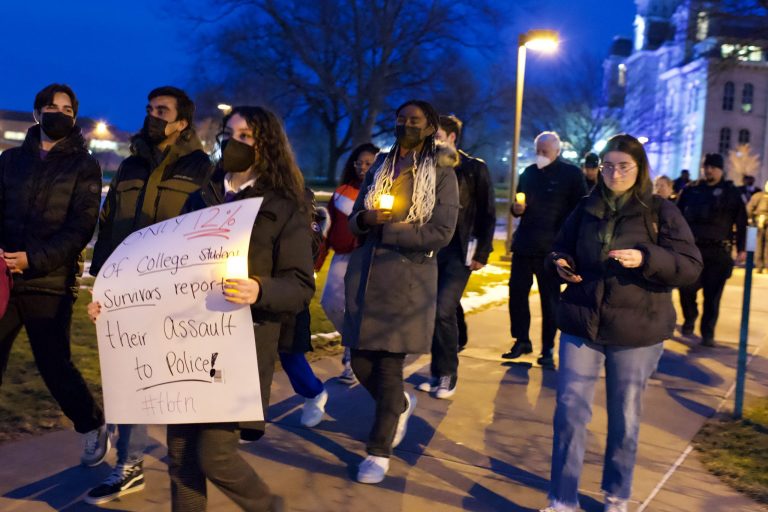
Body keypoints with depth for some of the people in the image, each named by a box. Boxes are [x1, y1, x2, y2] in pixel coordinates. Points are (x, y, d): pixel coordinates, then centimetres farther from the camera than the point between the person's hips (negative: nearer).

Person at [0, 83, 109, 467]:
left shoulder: (83, 166, 3)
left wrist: (34, 259, -18)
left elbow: (81, 228, -6)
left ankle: (92, 427, 23)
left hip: (51, 282, -3)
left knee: (53, 363, 0)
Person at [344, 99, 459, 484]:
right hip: (365, 272, 5)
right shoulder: (380, 166, 14)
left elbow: (441, 233, -10)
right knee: (361, 361, 7)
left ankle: (379, 451, 14)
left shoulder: (441, 173, -1)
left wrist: (386, 231, -13)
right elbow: (355, 219, 13)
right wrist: (365, 218, -11)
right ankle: (401, 405, 38)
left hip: (407, 278, -5)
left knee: (389, 366, -2)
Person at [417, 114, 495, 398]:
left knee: (443, 312, -12)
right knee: (433, 313, 6)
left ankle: (447, 375, 2)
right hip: (431, 250, 4)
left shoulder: (476, 169, -2)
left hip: (459, 252, -4)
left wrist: (482, 253, -6)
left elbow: (487, 214, -1)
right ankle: (438, 372, 18)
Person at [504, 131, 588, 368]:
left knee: (549, 299, 2)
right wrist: (516, 208, -2)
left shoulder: (571, 174, -1)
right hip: (523, 244, 5)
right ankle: (521, 341, 20)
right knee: (516, 293, 5)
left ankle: (547, 350, 12)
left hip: (551, 247, -5)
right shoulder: (529, 172, 13)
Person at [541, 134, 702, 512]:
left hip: (636, 332, -2)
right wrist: (560, 264, -7)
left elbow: (691, 266, -8)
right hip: (581, 325, 2)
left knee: (625, 417, 10)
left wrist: (646, 258, -25)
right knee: (570, 410, 0)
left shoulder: (660, 212, -3)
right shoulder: (585, 209, 7)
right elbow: (559, 250, 18)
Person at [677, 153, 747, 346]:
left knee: (712, 294, 0)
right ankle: (689, 319, 25)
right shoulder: (690, 190, 8)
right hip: (691, 248, 1)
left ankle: (707, 332, 11)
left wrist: (741, 248, -2)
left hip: (718, 252, -1)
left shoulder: (731, 192, 5)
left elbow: (741, 222, 4)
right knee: (686, 288, -1)